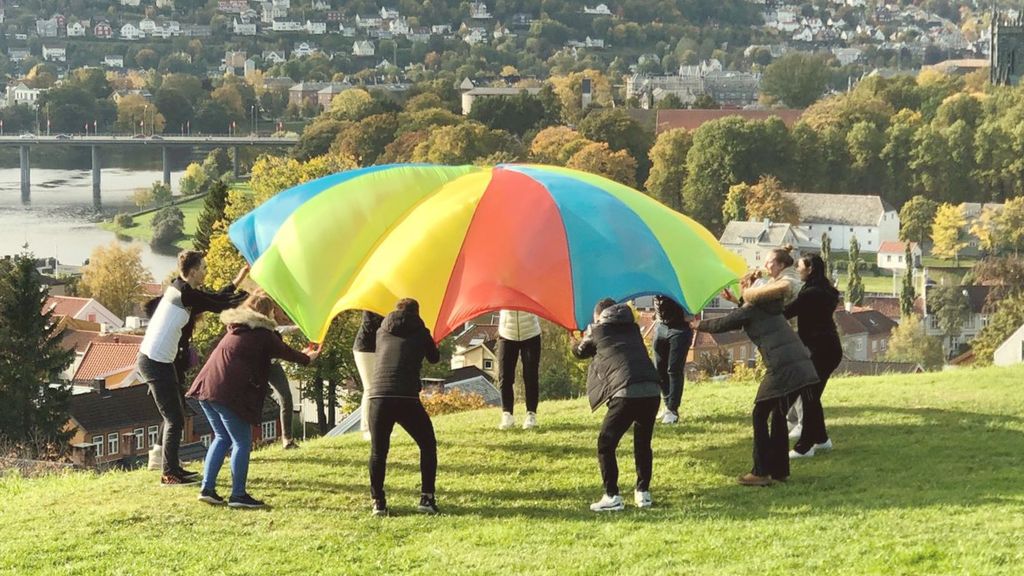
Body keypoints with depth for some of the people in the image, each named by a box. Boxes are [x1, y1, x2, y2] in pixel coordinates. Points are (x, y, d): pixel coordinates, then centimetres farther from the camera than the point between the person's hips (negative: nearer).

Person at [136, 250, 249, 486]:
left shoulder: (179, 288, 12)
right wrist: (248, 295, 2)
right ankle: (169, 474, -1)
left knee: (175, 415, 18)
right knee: (174, 419, -5)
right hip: (156, 363, -10)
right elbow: (218, 305, -9)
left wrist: (237, 281, 22)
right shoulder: (185, 293, -16)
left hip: (153, 360, 10)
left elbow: (214, 299, 19)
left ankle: (172, 468, 26)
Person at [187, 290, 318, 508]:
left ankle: (207, 489, 13)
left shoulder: (236, 329, 22)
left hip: (206, 386, 8)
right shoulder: (261, 333, -1)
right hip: (228, 392, -8)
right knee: (242, 442, 0)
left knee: (222, 438, 19)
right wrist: (307, 358, 28)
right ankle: (238, 495, 0)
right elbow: (284, 351, 11)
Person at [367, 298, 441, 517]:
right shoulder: (420, 333, 14)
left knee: (378, 452, 14)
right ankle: (427, 498, 7)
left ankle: (378, 502, 8)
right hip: (407, 399, -2)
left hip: (378, 397, 2)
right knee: (427, 446, 15)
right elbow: (434, 358, 31)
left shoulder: (381, 332, 20)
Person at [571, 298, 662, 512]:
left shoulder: (597, 330, 15)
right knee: (643, 443, 23)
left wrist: (575, 343, 58)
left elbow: (580, 351, 33)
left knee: (606, 444, 7)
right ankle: (643, 493, 23)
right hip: (652, 390, 5)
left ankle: (612, 497, 1)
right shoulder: (632, 328, 25)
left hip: (626, 393, -5)